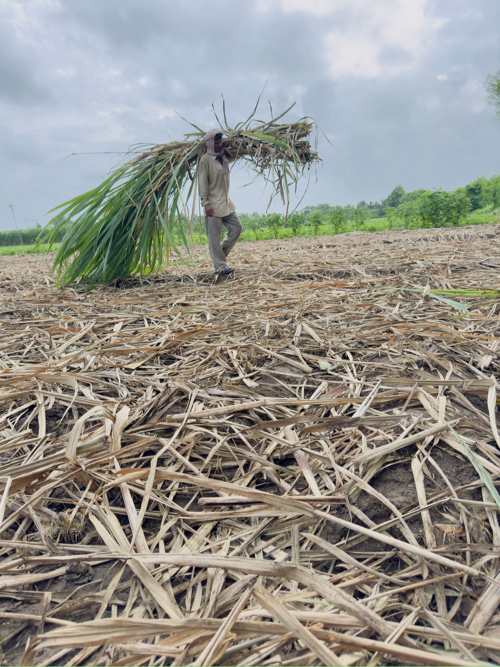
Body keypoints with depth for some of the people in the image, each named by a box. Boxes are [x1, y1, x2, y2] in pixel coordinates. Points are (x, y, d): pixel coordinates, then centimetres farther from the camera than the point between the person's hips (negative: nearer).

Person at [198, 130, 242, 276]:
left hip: (226, 202, 8)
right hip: (213, 204, -8)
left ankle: (220, 255, 19)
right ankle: (220, 267, 0)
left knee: (236, 228, 7)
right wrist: (206, 203, -20)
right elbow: (202, 182, -13)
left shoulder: (224, 157, 13)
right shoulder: (205, 159, -8)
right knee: (214, 237, -4)